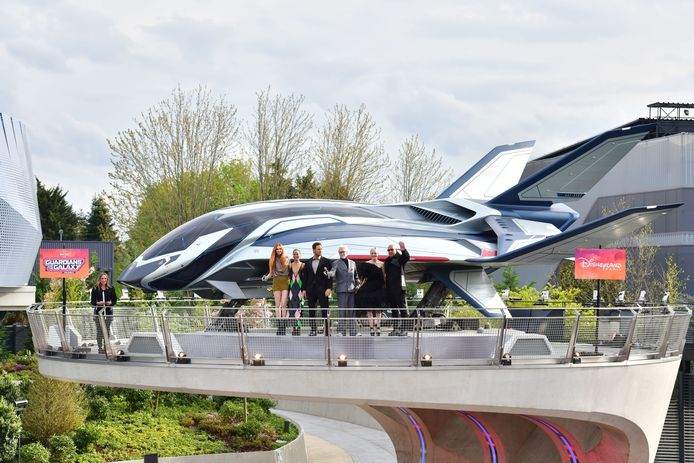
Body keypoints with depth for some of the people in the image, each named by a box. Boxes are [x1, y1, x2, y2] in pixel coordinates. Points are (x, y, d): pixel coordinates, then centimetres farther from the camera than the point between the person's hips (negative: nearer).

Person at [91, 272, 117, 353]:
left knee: (107, 330, 4)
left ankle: (106, 347, 13)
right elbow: (92, 301, 4)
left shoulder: (111, 289, 5)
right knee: (99, 331, -2)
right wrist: (97, 303, -16)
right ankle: (100, 347, 3)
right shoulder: (95, 289, 2)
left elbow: (115, 299, 10)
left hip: (108, 311, 1)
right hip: (98, 311, -1)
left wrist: (111, 303, -10)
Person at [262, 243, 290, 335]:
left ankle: (283, 326, -10)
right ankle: (279, 326, 3)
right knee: (277, 305, 0)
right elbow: (271, 272, 14)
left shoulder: (286, 259, 4)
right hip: (276, 282, 3)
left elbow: (290, 271, 6)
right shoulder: (273, 260, 11)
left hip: (285, 282, -3)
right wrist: (266, 277, -4)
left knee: (283, 304, -11)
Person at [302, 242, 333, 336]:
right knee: (311, 310, 5)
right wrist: (304, 289, 6)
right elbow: (305, 277, 12)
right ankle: (313, 330, 9)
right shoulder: (307, 262, 12)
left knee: (324, 311, -5)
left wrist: (329, 288, -12)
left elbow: (330, 276, -2)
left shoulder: (326, 261, 3)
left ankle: (327, 330, -6)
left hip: (322, 290, -3)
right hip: (311, 290, 3)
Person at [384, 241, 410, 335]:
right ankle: (396, 328, 15)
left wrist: (403, 250, -42)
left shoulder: (399, 258, -1)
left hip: (398, 288, -8)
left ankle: (404, 328, -10)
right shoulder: (387, 261, 20)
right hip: (389, 288, 8)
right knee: (393, 308, 10)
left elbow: (407, 257, -22)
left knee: (402, 307, -8)